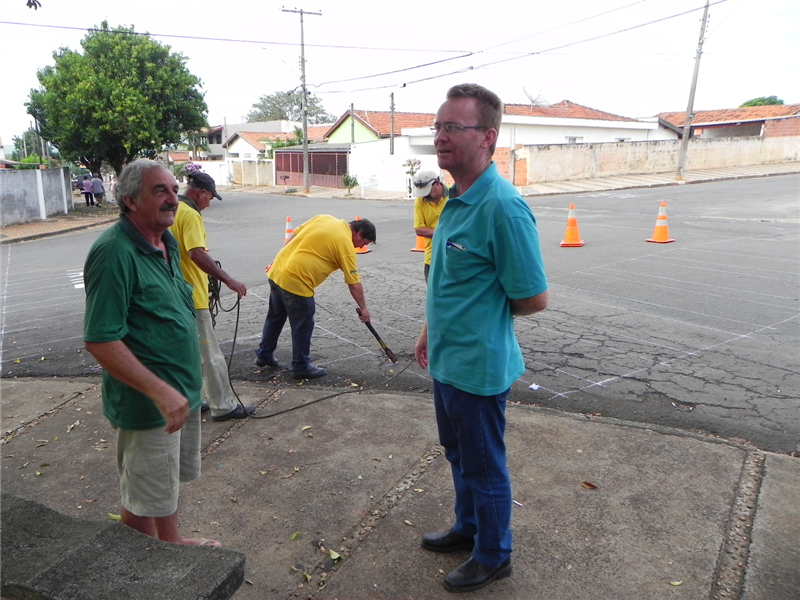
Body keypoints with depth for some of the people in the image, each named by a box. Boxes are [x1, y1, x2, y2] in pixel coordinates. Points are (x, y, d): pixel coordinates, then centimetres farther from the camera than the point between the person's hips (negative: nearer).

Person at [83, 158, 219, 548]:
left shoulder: (166, 242, 5)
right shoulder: (115, 252, -23)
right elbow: (99, 340, -26)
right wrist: (160, 392, -28)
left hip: (181, 392, 9)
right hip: (147, 404, -9)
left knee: (168, 482, 27)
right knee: (143, 501, 10)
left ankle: (171, 544, 48)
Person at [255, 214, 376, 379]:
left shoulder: (324, 218, 10)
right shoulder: (345, 244, -10)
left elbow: (294, 236, 14)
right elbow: (354, 284, -7)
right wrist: (363, 309, 4)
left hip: (276, 272, 9)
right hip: (296, 283, -8)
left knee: (275, 318, 24)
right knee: (302, 328, 7)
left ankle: (264, 355, 38)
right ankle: (301, 367, 20)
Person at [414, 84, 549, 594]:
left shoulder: (503, 207, -25)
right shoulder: (456, 198, 4)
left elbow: (534, 299, -21)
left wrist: (488, 315, -5)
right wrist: (431, 330, 19)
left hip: (478, 367, -9)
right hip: (447, 360, 9)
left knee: (485, 467, 12)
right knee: (459, 455, 26)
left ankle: (493, 556, 35)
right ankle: (468, 528, 49)